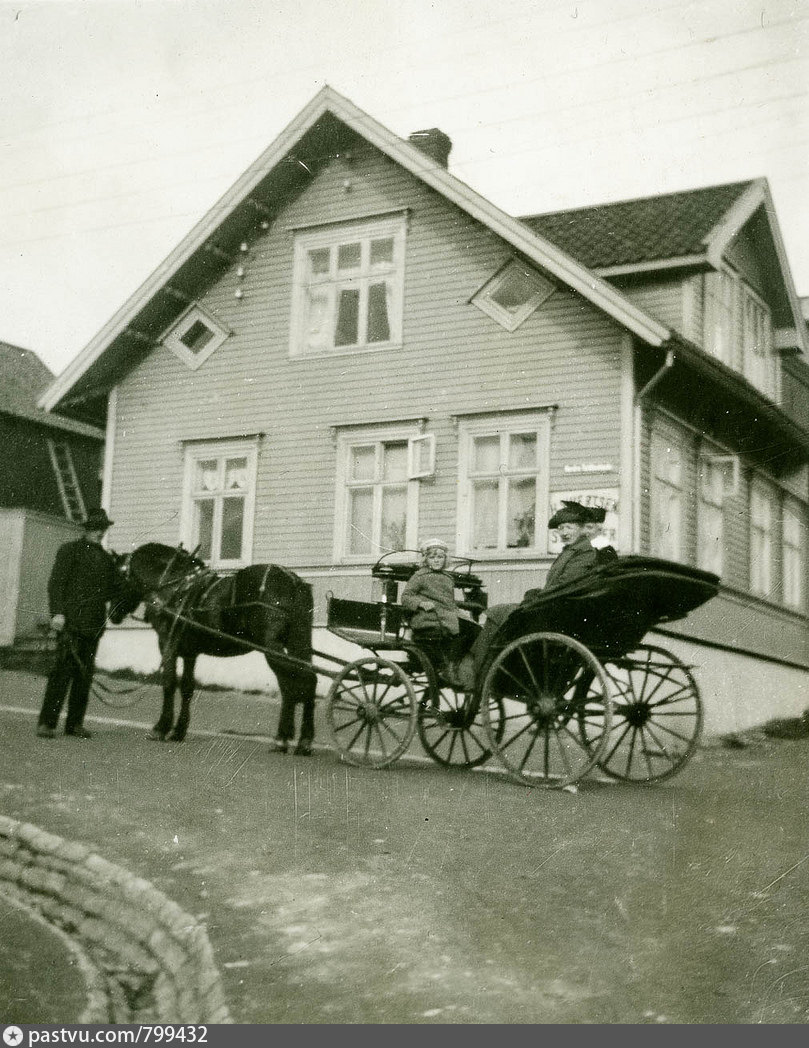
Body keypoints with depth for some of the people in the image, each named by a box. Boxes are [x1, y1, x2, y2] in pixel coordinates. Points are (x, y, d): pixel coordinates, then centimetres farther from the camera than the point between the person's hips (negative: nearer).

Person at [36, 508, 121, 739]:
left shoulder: (106, 558, 19)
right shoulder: (69, 551, 2)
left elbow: (114, 589, 25)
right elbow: (56, 582, -5)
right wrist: (57, 612, -15)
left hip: (94, 624, 6)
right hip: (71, 622, -6)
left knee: (85, 674, 6)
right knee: (63, 670, -10)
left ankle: (75, 723, 13)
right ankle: (47, 722, -6)